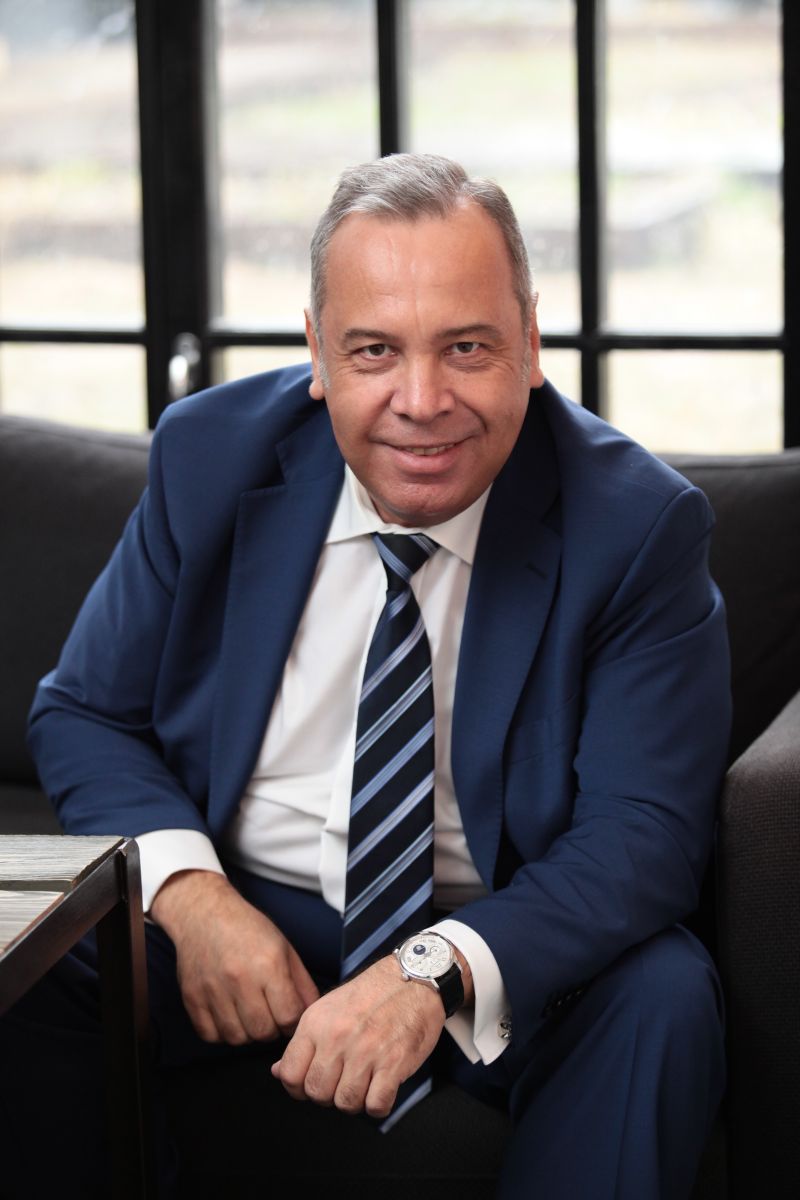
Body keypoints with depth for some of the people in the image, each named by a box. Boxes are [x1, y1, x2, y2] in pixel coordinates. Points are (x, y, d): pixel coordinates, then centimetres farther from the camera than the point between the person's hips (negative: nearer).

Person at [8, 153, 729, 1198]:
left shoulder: (636, 524, -12)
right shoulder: (211, 456, -5)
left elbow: (643, 832, -17)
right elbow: (86, 715, 2)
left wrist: (436, 973, -35)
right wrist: (191, 893, -19)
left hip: (505, 949, -1)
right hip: (245, 911, 2)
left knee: (663, 996, -31)